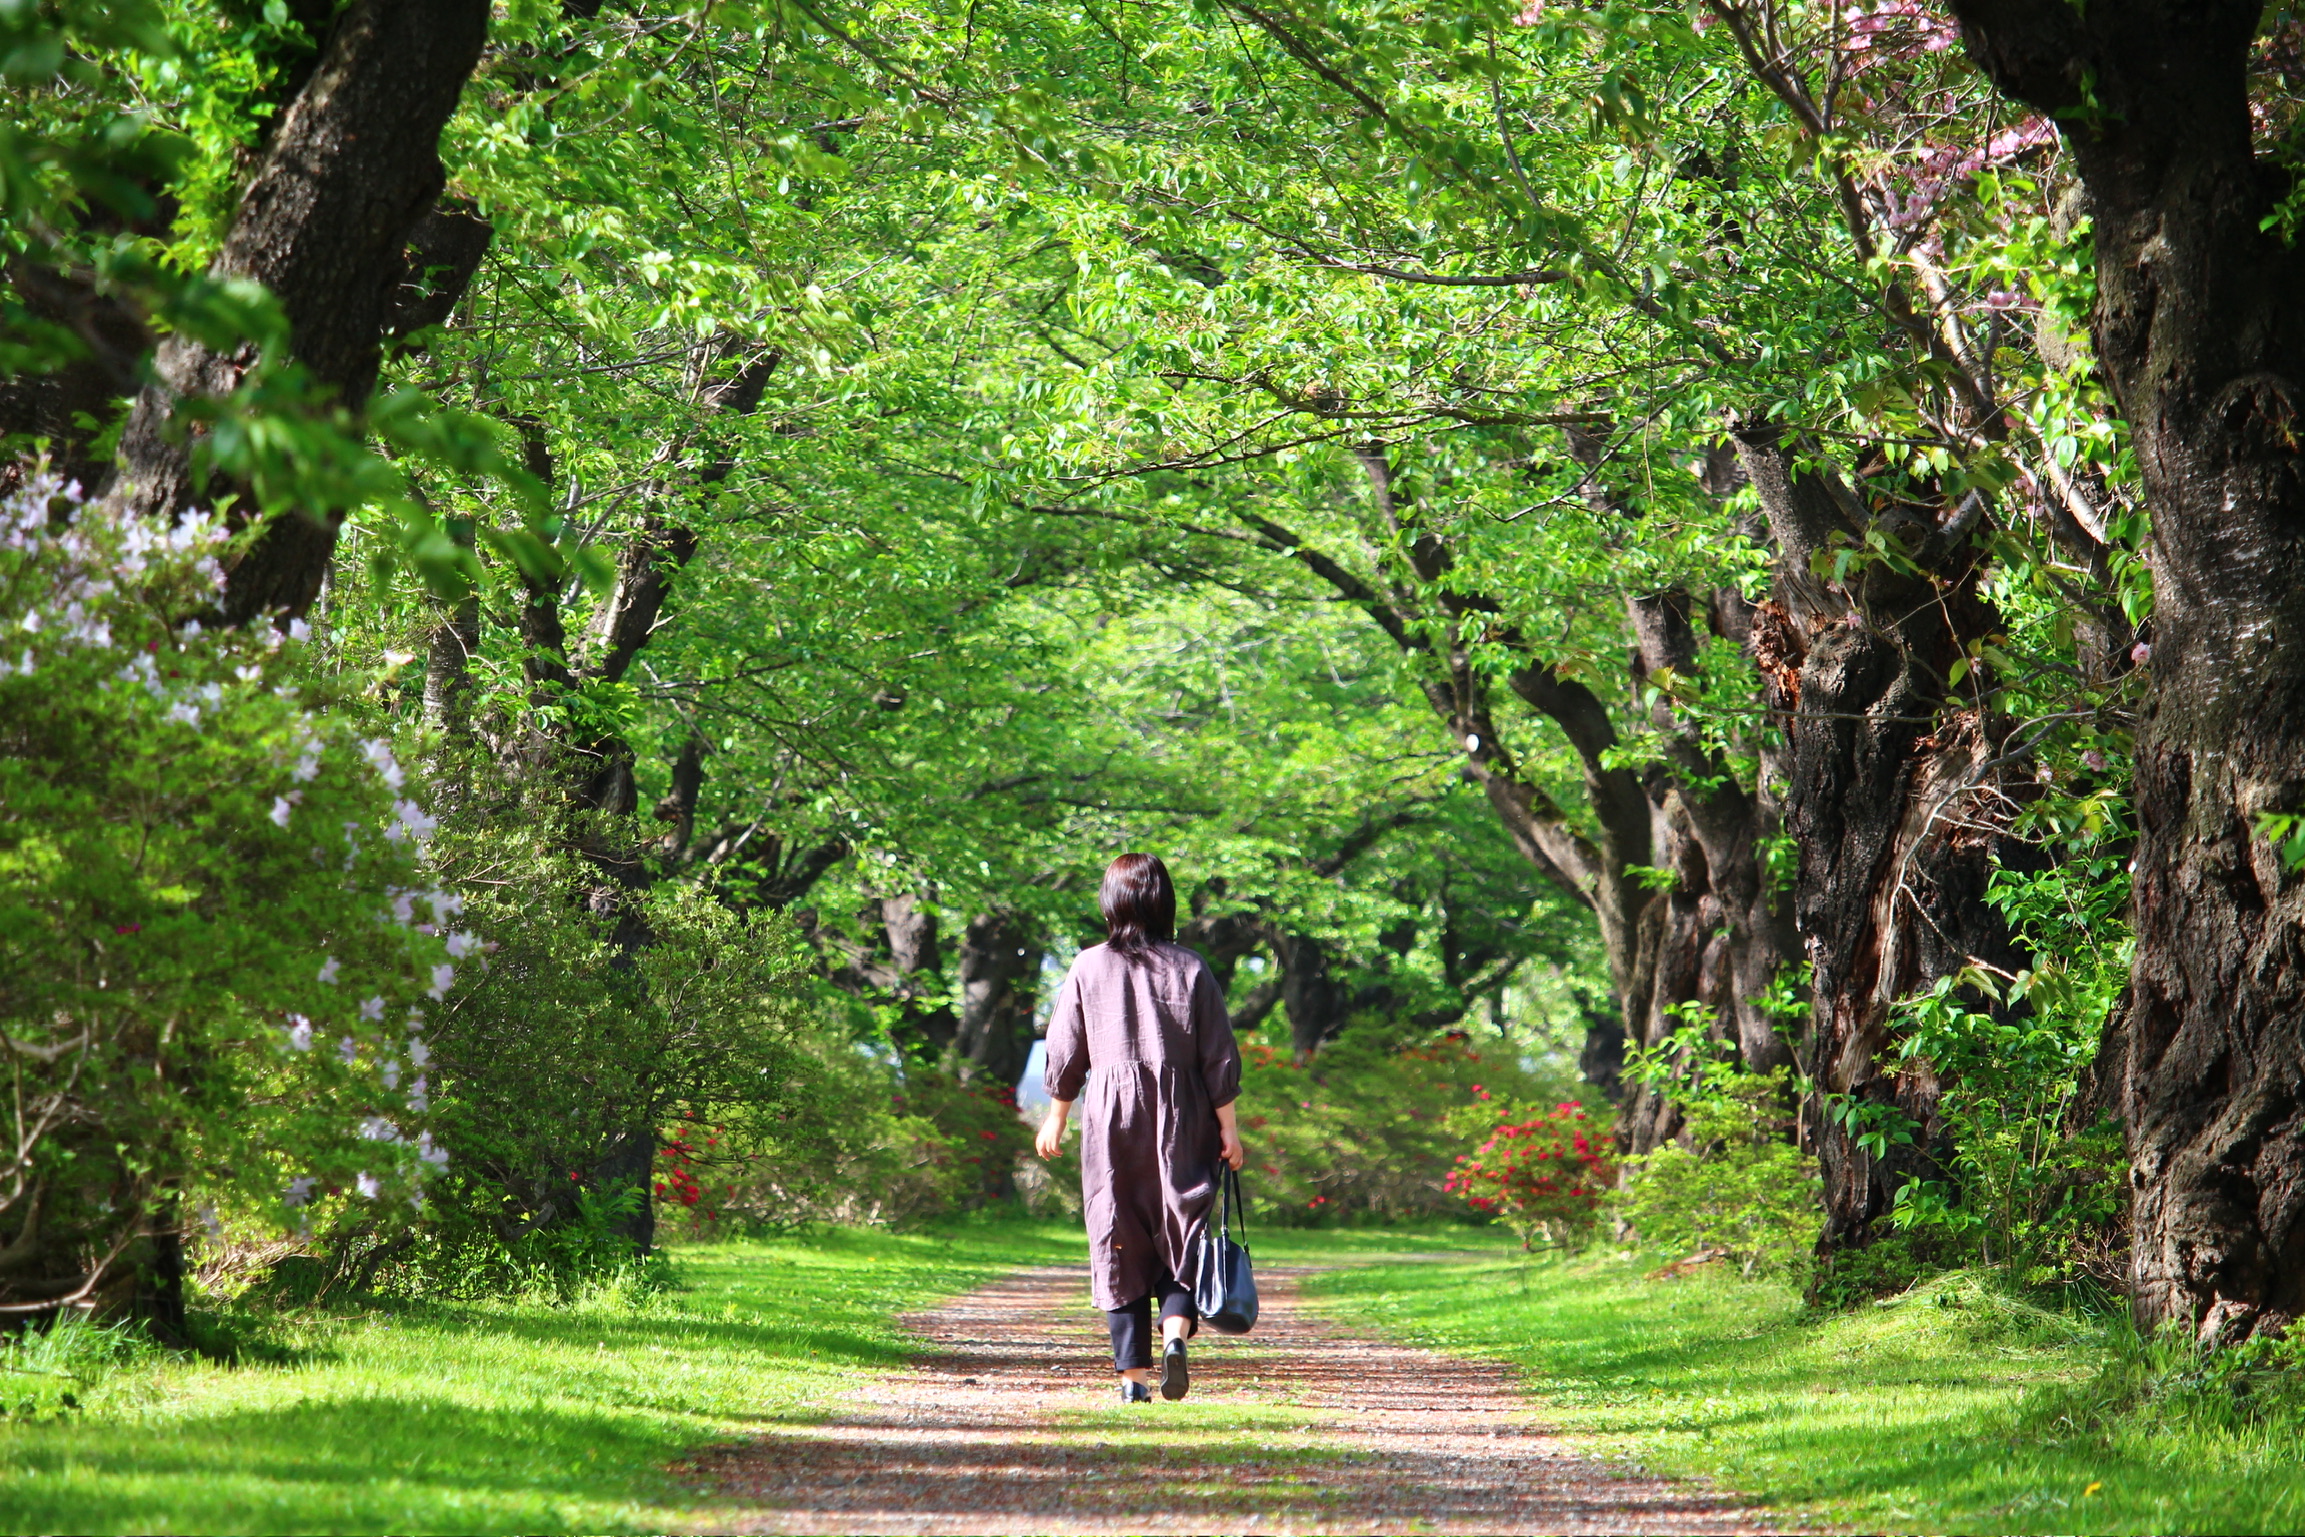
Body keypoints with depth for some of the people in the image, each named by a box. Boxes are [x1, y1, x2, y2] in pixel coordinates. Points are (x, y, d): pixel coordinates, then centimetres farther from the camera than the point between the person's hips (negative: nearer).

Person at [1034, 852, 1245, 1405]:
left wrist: (1056, 1118, 18)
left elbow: (1065, 1053, 6)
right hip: (1180, 1124, 0)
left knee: (1119, 1245, 5)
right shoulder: (1190, 970, -1)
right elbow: (1220, 1058, -1)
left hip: (1110, 1118, 0)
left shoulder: (1089, 969, 0)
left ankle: (1134, 1375, 2)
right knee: (1179, 1235, 9)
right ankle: (1175, 1333, -17)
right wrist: (1228, 1127, 6)